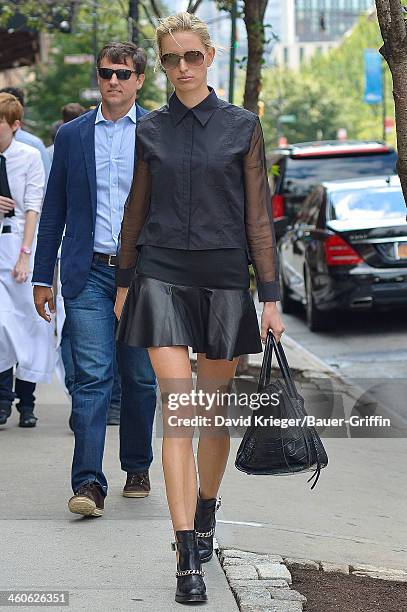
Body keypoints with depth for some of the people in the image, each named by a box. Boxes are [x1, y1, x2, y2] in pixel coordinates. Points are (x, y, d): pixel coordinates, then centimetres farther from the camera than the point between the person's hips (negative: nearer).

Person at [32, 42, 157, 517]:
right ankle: (88, 483, -12)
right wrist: (43, 277, 8)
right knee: (92, 375, -8)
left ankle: (137, 468, 25)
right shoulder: (71, 135, 9)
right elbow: (54, 210, 11)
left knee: (140, 377, 8)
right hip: (89, 272, 0)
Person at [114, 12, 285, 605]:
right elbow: (136, 212, 13)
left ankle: (207, 510, 35)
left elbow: (258, 216, 1)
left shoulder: (242, 126, 2)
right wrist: (124, 285, 12)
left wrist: (271, 298, -2)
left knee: (214, 409, 10)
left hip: (224, 279, 0)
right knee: (178, 412, -9)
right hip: (162, 277, 0)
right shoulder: (149, 130, 6)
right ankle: (189, 559, -10)